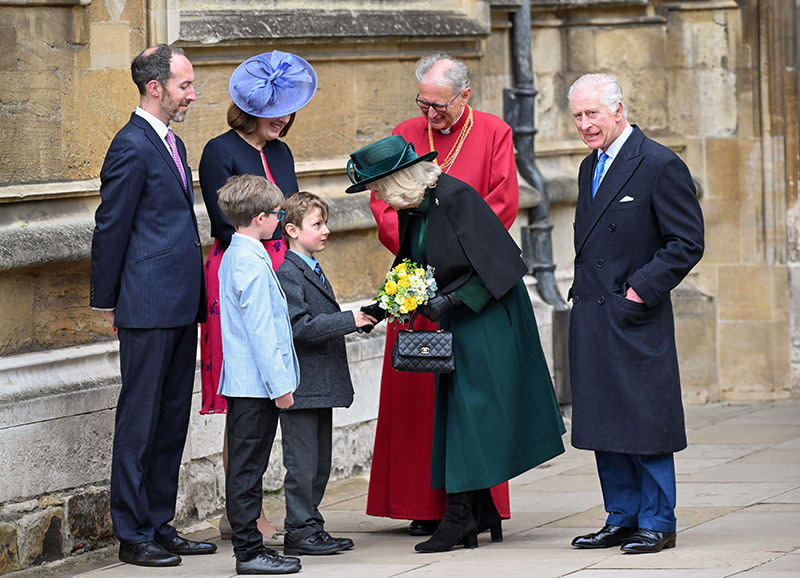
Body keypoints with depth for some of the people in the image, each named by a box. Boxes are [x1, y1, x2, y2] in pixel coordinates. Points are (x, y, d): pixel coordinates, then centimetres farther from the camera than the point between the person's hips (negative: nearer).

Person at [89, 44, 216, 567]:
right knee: (140, 422, -3)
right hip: (149, 307, -9)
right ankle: (134, 536, 2)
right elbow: (110, 229, -10)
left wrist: (195, 299, 18)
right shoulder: (132, 146, -12)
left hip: (180, 307, 9)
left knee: (173, 421, 12)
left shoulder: (173, 145, 17)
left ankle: (161, 527, 18)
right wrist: (108, 302, -7)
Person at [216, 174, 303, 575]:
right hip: (257, 383, -10)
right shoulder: (253, 263, -17)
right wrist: (279, 384, -16)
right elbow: (260, 329, -19)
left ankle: (248, 545, 18)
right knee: (247, 468, -5)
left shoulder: (234, 256, 13)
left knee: (247, 467, 12)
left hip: (243, 382, 10)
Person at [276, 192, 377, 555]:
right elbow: (301, 326, -23)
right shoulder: (287, 273, -14)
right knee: (303, 461, -5)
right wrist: (350, 320, -22)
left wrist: (361, 320, 12)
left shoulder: (313, 270, 17)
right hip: (302, 385, -10)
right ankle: (300, 530, 0)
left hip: (322, 386, 10)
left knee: (320, 461, 13)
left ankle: (311, 528, 19)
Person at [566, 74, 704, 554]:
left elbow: (688, 242, -11)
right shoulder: (590, 167, 15)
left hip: (637, 317, -8)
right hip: (592, 316, 8)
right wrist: (585, 292, 11)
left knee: (645, 421, -3)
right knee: (604, 423, 10)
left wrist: (641, 289, -15)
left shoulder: (660, 166, -9)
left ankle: (657, 523, 4)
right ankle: (622, 519, 18)